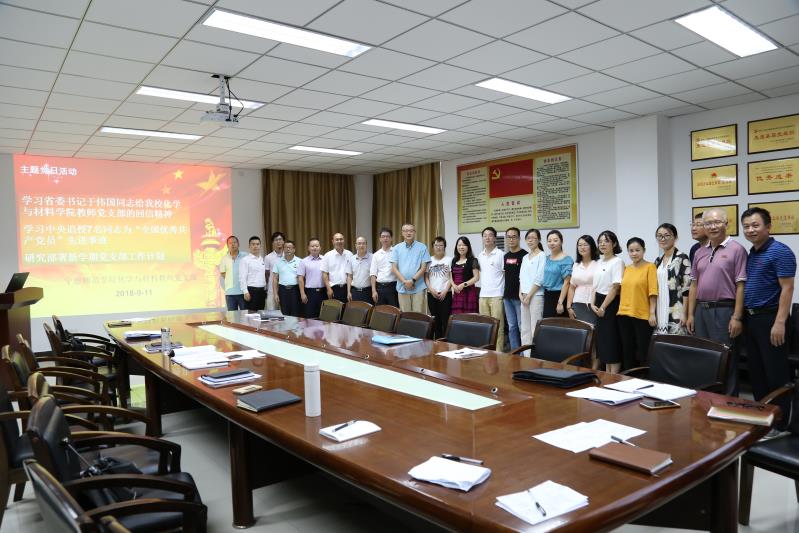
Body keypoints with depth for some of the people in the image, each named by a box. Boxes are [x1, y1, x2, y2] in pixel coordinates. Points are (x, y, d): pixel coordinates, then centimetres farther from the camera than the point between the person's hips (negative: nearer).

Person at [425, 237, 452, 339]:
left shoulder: (449, 260, 1)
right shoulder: (429, 260, 8)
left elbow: (452, 277, -2)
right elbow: (426, 277, 6)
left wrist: (445, 291, -10)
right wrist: (431, 289, -7)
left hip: (445, 294, -2)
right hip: (431, 294, 3)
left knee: (445, 319, -5)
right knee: (435, 319, 7)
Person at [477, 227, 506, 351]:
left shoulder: (500, 254, -5)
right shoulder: (480, 256, 12)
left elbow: (506, 274, -4)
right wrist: (483, 287, 13)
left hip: (496, 295, -6)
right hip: (483, 295, 6)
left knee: (497, 326, -3)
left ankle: (498, 351, 2)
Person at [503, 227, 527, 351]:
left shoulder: (524, 255, -7)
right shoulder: (506, 256, 12)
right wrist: (502, 293, 13)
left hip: (519, 297, -6)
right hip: (507, 297, 6)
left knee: (522, 326, -2)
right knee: (511, 327, 10)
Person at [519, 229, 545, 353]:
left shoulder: (542, 255, -5)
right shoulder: (525, 257, 16)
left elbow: (539, 278, -12)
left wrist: (529, 295, -12)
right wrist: (521, 293, 2)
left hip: (536, 295, -7)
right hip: (524, 296, 7)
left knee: (535, 328, -7)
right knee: (525, 329, 9)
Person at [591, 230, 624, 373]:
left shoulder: (617, 261, -10)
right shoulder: (599, 262, 13)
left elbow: (615, 287, -15)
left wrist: (603, 307, -14)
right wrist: (593, 304, 1)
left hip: (611, 303, -8)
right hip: (599, 304, 8)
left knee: (612, 340, -3)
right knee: (602, 340, 10)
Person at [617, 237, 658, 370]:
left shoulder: (650, 267, -5)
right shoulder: (626, 269, 11)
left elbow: (653, 291, -10)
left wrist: (652, 313, -14)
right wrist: (621, 309, 11)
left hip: (643, 315, -6)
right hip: (624, 315, 6)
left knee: (643, 351, 1)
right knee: (627, 350, 13)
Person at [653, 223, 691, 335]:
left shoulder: (682, 258, -6)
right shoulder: (658, 260, 13)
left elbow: (687, 288, -11)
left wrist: (684, 312, -15)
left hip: (676, 312, -6)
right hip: (660, 312, 6)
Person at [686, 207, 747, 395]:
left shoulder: (736, 250, -5)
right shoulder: (699, 253, 13)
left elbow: (741, 286, -9)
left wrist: (737, 317, -13)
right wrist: (690, 314, 9)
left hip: (724, 310, -6)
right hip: (701, 310, 6)